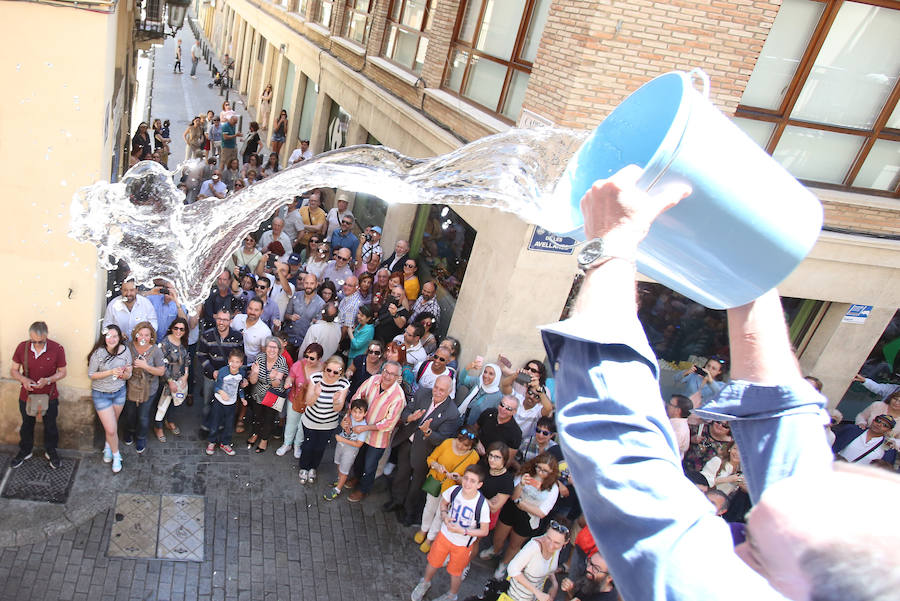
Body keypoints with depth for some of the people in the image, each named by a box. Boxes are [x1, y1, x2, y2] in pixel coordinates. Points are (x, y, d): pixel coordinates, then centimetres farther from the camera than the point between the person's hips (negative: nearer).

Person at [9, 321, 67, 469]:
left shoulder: (57, 349, -19)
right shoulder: (22, 347, -14)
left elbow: (62, 372, -7)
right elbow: (13, 371, -3)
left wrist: (48, 380, -26)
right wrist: (23, 379, -24)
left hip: (49, 396, -1)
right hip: (26, 395, 2)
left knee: (50, 426, 17)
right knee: (27, 425, 22)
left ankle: (50, 451, 40)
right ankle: (25, 451, 45)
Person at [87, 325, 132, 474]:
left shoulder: (125, 351, -11)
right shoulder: (98, 353, -20)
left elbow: (128, 375, -3)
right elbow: (91, 375, -13)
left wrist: (123, 373, -26)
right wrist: (110, 372, -26)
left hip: (119, 392, 3)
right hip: (101, 394, -3)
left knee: (113, 424, 21)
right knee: (111, 429, -2)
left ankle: (108, 446, 49)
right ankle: (116, 455, 22)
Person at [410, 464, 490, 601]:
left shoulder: (482, 505, -31)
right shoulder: (454, 490, -22)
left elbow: (484, 531, -20)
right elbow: (443, 503, 1)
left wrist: (462, 531, -29)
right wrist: (444, 515, -19)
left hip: (463, 544, -3)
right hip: (445, 535, 3)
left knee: (455, 572, 20)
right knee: (433, 563, 23)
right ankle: (425, 583, 56)